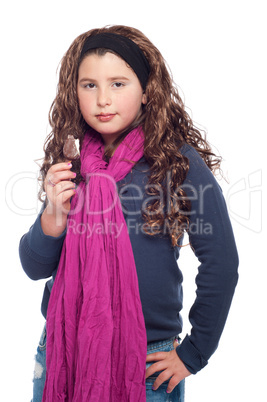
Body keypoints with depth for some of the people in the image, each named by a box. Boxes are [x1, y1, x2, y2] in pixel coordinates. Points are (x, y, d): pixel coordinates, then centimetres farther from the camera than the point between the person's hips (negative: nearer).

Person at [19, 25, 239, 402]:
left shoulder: (180, 162, -12)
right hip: (62, 350, 4)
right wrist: (53, 215, -19)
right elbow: (35, 267, 0)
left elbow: (220, 263, -9)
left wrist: (193, 353, -4)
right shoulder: (66, 163, -1)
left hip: (146, 361, -3)